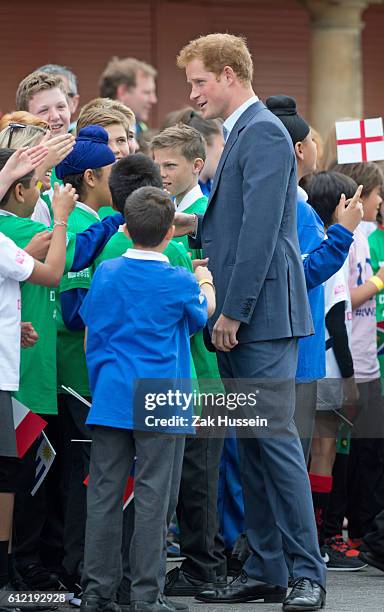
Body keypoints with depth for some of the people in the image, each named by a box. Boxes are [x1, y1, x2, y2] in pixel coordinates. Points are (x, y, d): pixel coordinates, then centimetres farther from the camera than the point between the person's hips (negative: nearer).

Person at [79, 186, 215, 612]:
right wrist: (205, 282, 37)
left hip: (110, 398, 3)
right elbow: (204, 312, 16)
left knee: (104, 493, 5)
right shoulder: (179, 283, -6)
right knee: (151, 497, 0)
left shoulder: (105, 273, 4)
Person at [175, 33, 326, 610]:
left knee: (276, 440, -9)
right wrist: (196, 227, 8)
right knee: (252, 445, 10)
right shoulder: (240, 134, 19)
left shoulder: (264, 133, -12)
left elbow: (262, 231, -19)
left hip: (264, 313, -10)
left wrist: (232, 313, -19)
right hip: (238, 318, 10)